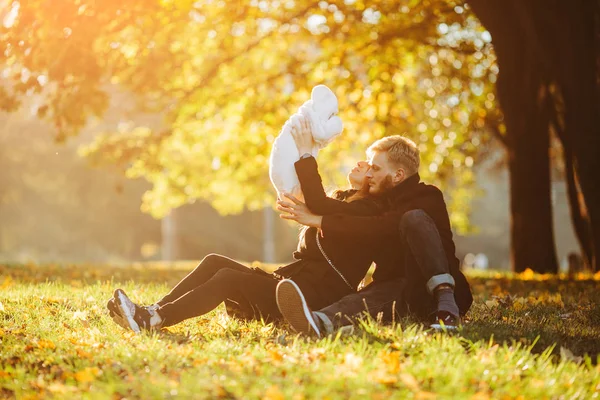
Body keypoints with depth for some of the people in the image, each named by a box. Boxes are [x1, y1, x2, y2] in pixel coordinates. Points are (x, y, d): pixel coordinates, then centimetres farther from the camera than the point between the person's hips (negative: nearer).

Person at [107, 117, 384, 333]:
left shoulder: (369, 210, -7)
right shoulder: (344, 198, 27)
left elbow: (318, 204, -23)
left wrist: (305, 156, -21)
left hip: (317, 296, -9)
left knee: (228, 278, -25)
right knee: (214, 262, -6)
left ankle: (152, 320, -33)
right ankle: (153, 311, -18)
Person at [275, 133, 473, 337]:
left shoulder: (427, 199, -5)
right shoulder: (378, 201, 20)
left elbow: (381, 228, -21)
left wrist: (319, 221, -20)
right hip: (398, 289, 5)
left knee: (415, 218, -27)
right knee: (369, 296, -33)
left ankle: (446, 305, -40)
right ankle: (319, 321, -68)